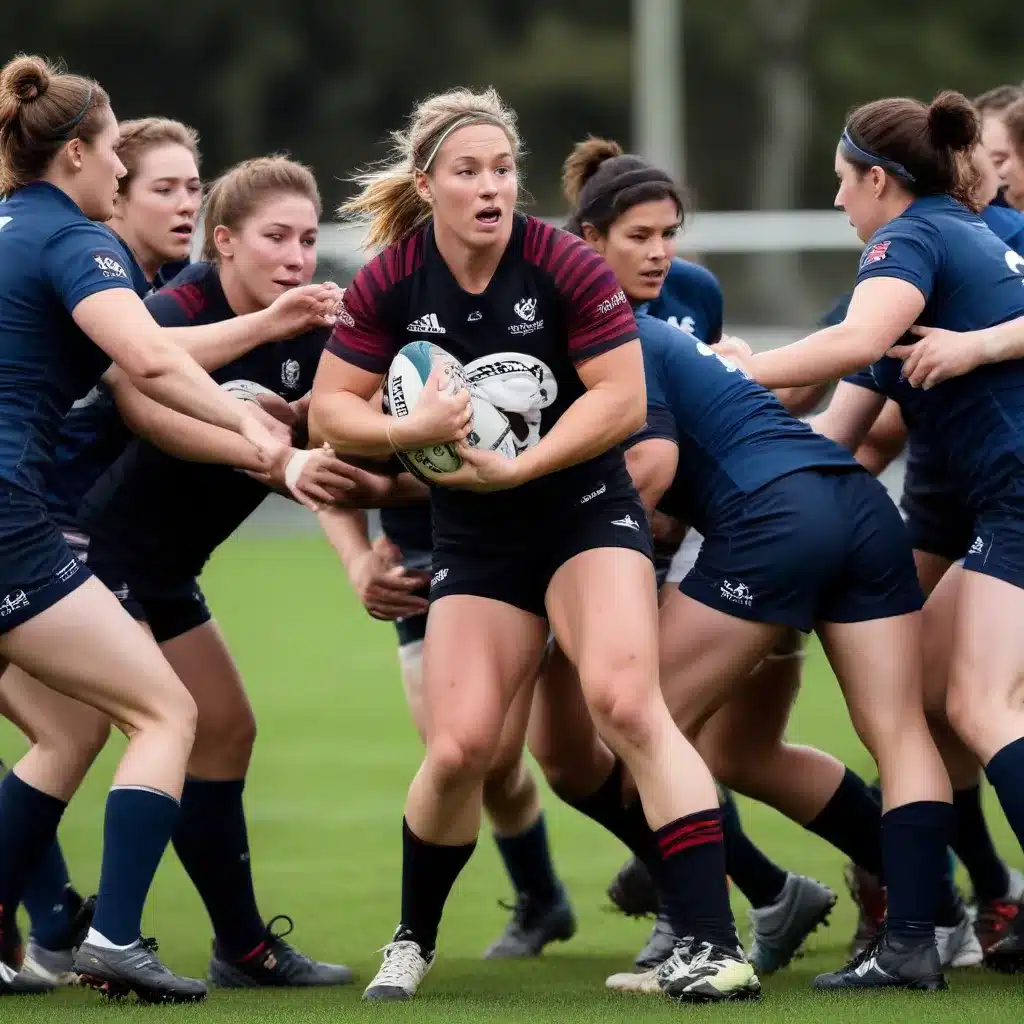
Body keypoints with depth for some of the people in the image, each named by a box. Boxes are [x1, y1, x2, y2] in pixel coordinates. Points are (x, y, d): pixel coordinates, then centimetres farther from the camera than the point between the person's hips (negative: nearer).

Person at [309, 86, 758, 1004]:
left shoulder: (565, 266, -15)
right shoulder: (389, 285, -7)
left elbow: (624, 398, -15)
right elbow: (330, 412, -2)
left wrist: (517, 468, -22)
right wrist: (410, 430, -22)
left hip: (587, 512, -2)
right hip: (475, 541, 2)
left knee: (624, 701, -24)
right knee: (459, 749, -8)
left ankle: (713, 944, -25)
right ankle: (412, 942, 20)